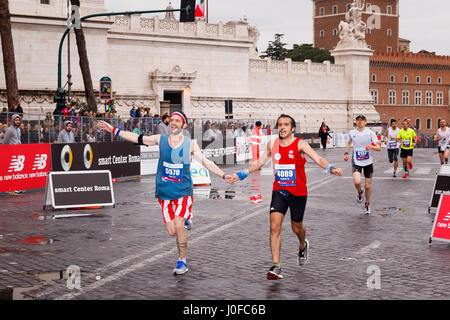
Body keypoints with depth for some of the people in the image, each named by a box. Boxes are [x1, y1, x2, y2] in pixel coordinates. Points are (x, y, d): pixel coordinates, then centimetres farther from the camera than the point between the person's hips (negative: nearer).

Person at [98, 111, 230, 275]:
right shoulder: (160, 140, 2)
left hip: (183, 192, -2)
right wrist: (114, 130, 8)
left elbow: (205, 162, -1)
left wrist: (223, 175, -11)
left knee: (178, 226, -19)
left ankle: (182, 261, 0)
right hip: (164, 193, 2)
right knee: (172, 232, -1)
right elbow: (137, 138, 8)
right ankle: (184, 221, 36)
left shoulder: (190, 144, -2)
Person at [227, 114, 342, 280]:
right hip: (279, 191, 3)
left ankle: (303, 246, 50)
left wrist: (331, 168, -42)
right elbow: (259, 162, 14)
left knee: (297, 227, 13)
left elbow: (318, 159, -23)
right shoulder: (272, 144, 2)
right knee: (274, 227, -11)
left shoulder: (300, 144, -11)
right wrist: (240, 175, 11)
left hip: (298, 192, -2)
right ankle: (276, 267, -9)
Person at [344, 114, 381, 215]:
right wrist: (346, 153, 12)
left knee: (368, 186, 6)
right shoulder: (352, 133, 0)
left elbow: (379, 147, -8)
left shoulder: (370, 132, -7)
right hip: (356, 162, 0)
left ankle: (367, 204, 32)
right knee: (357, 182, -24)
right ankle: (359, 193, 12)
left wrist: (371, 147, -28)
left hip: (368, 162, 0)